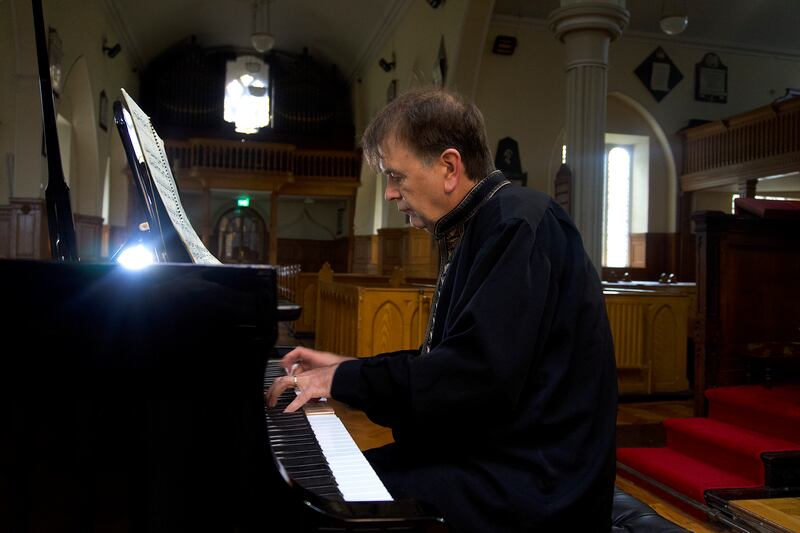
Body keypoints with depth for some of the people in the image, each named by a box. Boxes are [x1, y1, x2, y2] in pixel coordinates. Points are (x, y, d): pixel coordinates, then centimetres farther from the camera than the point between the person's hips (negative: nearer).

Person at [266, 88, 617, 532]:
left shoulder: (519, 223, -17)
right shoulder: (472, 230, 14)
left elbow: (479, 374, -26)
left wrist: (345, 379, -17)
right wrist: (349, 368, 11)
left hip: (525, 488, -9)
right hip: (478, 453, 9)